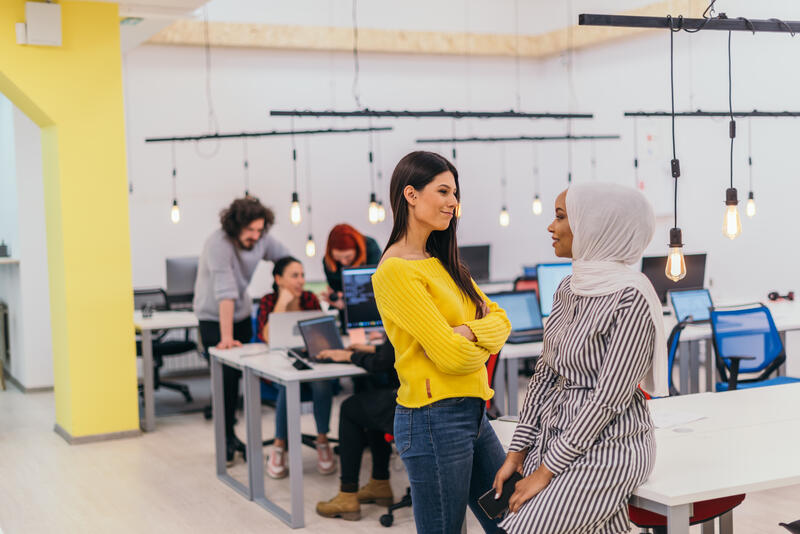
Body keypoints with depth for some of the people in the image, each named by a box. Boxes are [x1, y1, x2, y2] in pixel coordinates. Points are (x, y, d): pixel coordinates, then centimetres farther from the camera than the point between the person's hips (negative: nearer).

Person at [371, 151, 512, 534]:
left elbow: (500, 319, 9)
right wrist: (482, 346, 2)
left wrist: (469, 332, -12)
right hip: (435, 420, -9)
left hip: (472, 412, 9)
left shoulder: (443, 261, 13)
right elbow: (451, 355, -19)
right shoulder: (396, 271, -15)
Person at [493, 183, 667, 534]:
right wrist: (517, 453, 5)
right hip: (555, 435, 7)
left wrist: (546, 471, -15)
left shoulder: (631, 297, -17)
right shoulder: (568, 289, 8)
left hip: (607, 446, -7)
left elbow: (609, 398, -18)